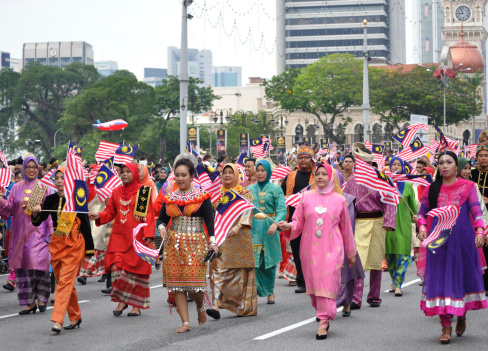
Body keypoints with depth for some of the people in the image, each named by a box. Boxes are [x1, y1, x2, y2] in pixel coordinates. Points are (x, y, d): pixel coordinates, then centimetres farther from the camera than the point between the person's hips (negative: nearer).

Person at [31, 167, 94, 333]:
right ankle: (75, 317, 24)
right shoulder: (51, 200, 6)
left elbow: (85, 224, -2)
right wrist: (35, 213, -22)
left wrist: (89, 249, -2)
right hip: (56, 243, 5)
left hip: (74, 245, -5)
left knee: (65, 281, -13)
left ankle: (58, 320, -18)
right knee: (63, 281, 11)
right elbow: (38, 222, 1)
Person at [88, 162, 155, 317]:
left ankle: (136, 305, 10)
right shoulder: (117, 191, 13)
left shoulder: (143, 191, 0)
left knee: (136, 270, 0)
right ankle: (121, 300, 6)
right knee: (115, 267, -9)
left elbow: (149, 214, -3)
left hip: (136, 237, -4)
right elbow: (110, 212, 13)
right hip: (119, 236, 4)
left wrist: (148, 234, -12)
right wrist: (98, 216, -7)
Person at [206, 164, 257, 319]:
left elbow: (247, 212, -8)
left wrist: (238, 226, -23)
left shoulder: (244, 193, 3)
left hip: (239, 237, -2)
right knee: (220, 270, -7)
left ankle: (244, 306, 14)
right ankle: (217, 306, -14)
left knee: (241, 271, 2)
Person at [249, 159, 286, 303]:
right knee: (253, 260, -8)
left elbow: (282, 210, -7)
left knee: (269, 261, 3)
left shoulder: (276, 189, 3)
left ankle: (270, 291, 16)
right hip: (253, 228, 1)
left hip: (269, 228, -1)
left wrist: (275, 223, -24)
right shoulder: (250, 189, 12)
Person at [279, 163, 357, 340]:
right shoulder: (307, 197, 8)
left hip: (331, 249, -2)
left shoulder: (339, 200, 6)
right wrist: (288, 226, -14)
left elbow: (346, 228, 12)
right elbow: (299, 222, 9)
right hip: (310, 248, 2)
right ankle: (324, 315, 19)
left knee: (327, 282, -11)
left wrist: (351, 253, 17)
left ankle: (323, 322, -13)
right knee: (314, 282, 2)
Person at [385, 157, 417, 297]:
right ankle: (394, 281, 24)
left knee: (402, 254, -10)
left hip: (403, 224, -1)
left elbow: (413, 205, 13)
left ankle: (398, 285, -10)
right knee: (389, 254, 4)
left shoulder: (408, 186, 9)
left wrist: (415, 217, -3)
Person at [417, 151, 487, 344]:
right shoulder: (432, 189, 9)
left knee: (462, 275, 5)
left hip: (462, 239, -1)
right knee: (440, 278, -3)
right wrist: (422, 228, -9)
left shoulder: (467, 187, 4)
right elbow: (422, 212, 10)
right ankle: (446, 326, 0)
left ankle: (462, 315, 31)